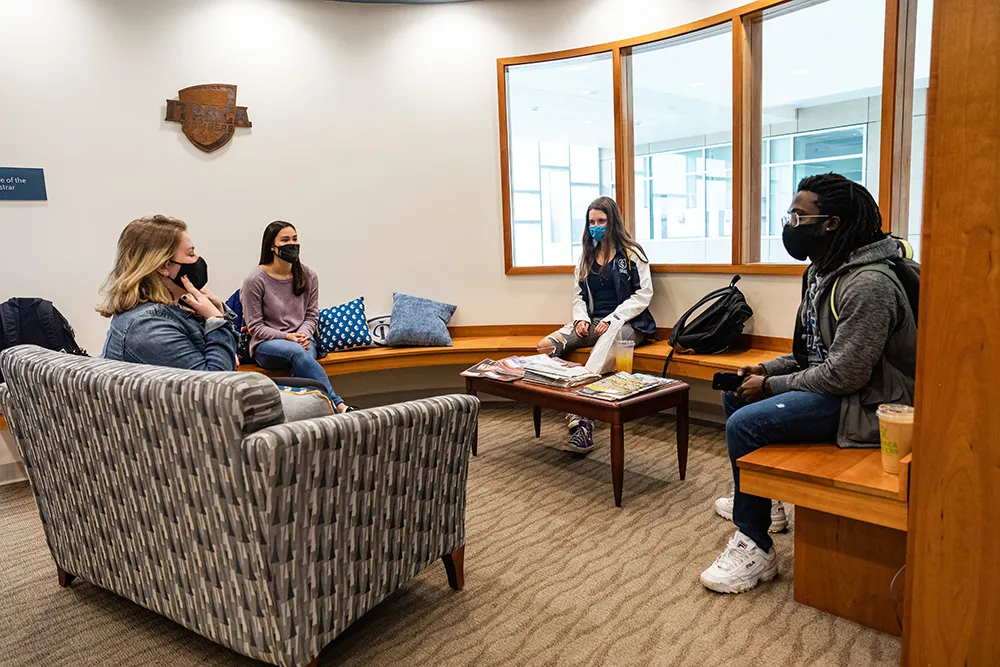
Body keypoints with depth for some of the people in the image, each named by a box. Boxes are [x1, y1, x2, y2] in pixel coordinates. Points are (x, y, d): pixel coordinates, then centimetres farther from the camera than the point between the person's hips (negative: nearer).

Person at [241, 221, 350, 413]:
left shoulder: (309, 276, 6)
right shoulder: (255, 280, -4)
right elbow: (255, 326, -3)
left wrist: (303, 334, -12)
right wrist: (286, 337, -17)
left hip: (302, 339, 3)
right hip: (266, 345, -3)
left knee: (300, 362, -36)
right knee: (297, 352, -37)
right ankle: (338, 405, -45)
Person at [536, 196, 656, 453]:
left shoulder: (631, 253, 1)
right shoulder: (587, 256, 18)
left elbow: (643, 295, -5)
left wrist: (612, 320, -14)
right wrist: (581, 318, -3)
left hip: (626, 323, -6)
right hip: (591, 322, 6)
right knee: (545, 346, -19)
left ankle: (583, 419, -32)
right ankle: (577, 420, -30)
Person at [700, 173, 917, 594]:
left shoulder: (869, 284, -26)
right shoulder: (821, 271, 7)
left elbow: (843, 375, -28)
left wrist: (771, 385, -17)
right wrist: (765, 370, 1)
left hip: (866, 404, -11)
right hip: (830, 383, 11)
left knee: (744, 424, -24)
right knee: (734, 397, 14)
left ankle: (754, 548, -10)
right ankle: (758, 496, 30)